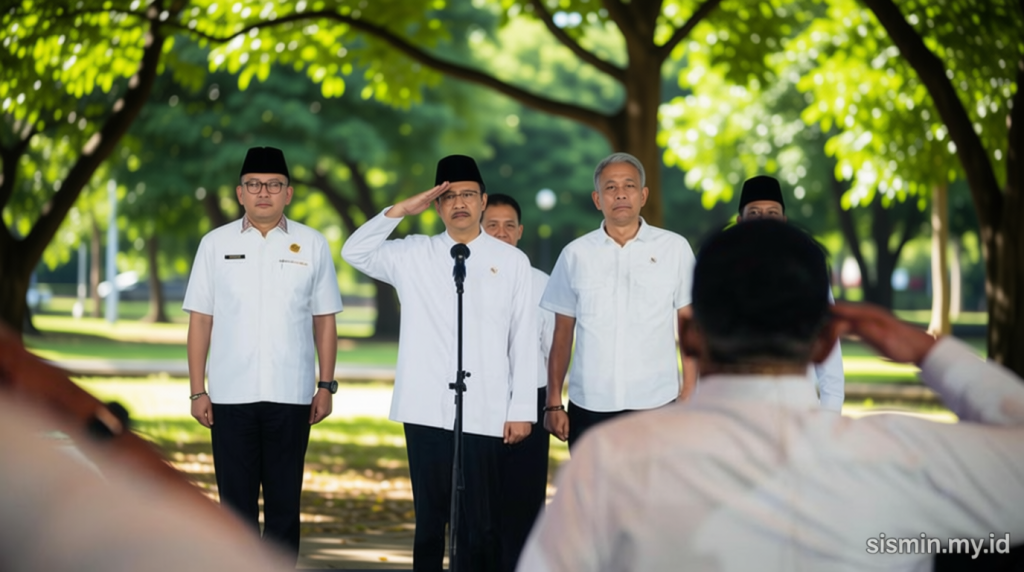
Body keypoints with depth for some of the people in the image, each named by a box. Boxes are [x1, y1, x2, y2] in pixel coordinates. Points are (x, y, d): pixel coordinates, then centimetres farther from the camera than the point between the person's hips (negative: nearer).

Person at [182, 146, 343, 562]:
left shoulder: (312, 245, 4)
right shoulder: (215, 244, 5)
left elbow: (324, 321, 7)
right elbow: (200, 321, 5)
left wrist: (326, 385, 3)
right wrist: (197, 390, 1)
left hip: (290, 395, 0)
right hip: (231, 396, 0)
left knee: (284, 501, 6)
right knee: (236, 501, 5)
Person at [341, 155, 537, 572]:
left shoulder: (510, 261, 5)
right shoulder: (413, 255, 10)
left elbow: (524, 340, 4)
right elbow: (355, 253, 3)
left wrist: (522, 409, 0)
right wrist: (401, 210, -4)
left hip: (484, 412, -1)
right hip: (426, 410, 2)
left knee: (480, 523, 0)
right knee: (429, 518, 8)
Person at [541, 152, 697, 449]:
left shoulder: (675, 248, 3)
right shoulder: (575, 254, 7)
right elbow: (562, 333, 9)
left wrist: (689, 396, -2)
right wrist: (553, 403, 4)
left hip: (656, 404, -1)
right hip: (589, 407, 1)